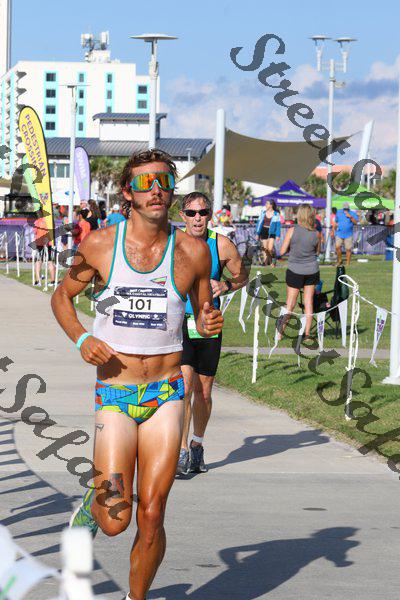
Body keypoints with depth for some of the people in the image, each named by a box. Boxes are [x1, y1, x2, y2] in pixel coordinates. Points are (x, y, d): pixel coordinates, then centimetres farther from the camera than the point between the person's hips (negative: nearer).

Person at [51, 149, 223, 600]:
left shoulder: (193, 252, 1)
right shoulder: (100, 245, -2)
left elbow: (202, 312, 15)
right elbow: (62, 296, 12)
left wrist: (209, 323, -9)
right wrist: (80, 339, -7)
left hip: (165, 395, 1)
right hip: (114, 395, -1)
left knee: (151, 516, -3)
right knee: (116, 521, -10)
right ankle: (91, 506, 27)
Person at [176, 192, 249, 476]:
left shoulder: (222, 245, -4)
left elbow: (243, 275, 11)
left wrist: (225, 286, -9)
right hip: (179, 325, -2)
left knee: (203, 393, 11)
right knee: (184, 387, -16)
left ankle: (197, 446, 33)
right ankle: (182, 452, -12)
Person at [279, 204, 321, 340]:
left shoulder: (292, 231, -14)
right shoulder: (316, 234, -6)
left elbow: (282, 251, -9)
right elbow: (317, 252, 9)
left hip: (294, 271, -2)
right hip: (312, 271, 2)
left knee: (290, 304, 7)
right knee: (308, 303, 10)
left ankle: (280, 330, 2)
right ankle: (307, 334, 11)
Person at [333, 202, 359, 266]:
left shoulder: (353, 213, 2)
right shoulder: (339, 212, 10)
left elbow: (356, 222, -8)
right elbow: (336, 222, 19)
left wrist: (350, 217, -20)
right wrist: (334, 230, 19)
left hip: (348, 235, -2)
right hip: (339, 234, 2)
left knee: (348, 249, -2)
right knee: (338, 247, -11)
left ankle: (348, 263, 7)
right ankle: (339, 261, 8)